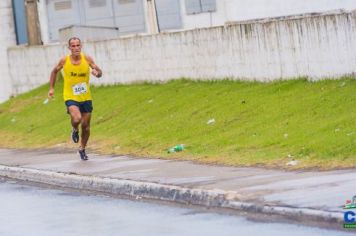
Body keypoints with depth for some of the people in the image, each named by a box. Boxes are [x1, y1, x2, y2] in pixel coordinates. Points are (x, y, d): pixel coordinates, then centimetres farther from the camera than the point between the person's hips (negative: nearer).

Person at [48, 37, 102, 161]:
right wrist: (51, 88, 7)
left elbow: (99, 72, -4)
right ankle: (75, 130, 9)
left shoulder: (87, 59, -7)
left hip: (86, 97, 2)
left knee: (86, 126, 9)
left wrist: (97, 73, -28)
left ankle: (82, 149, 33)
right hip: (70, 97, -2)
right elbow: (54, 71, 10)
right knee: (77, 119, -28)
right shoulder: (64, 61, -9)